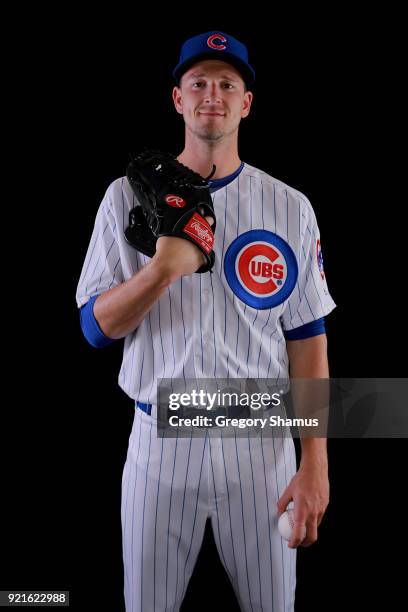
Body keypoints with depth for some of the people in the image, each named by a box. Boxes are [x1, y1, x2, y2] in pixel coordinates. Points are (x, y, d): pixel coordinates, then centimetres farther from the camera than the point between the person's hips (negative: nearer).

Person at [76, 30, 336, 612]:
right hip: (160, 438, 0)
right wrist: (164, 267, -20)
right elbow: (96, 327, -2)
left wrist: (315, 465, -7)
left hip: (260, 441, 0)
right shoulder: (129, 196, 0)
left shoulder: (290, 207, 0)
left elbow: (307, 341, -1)